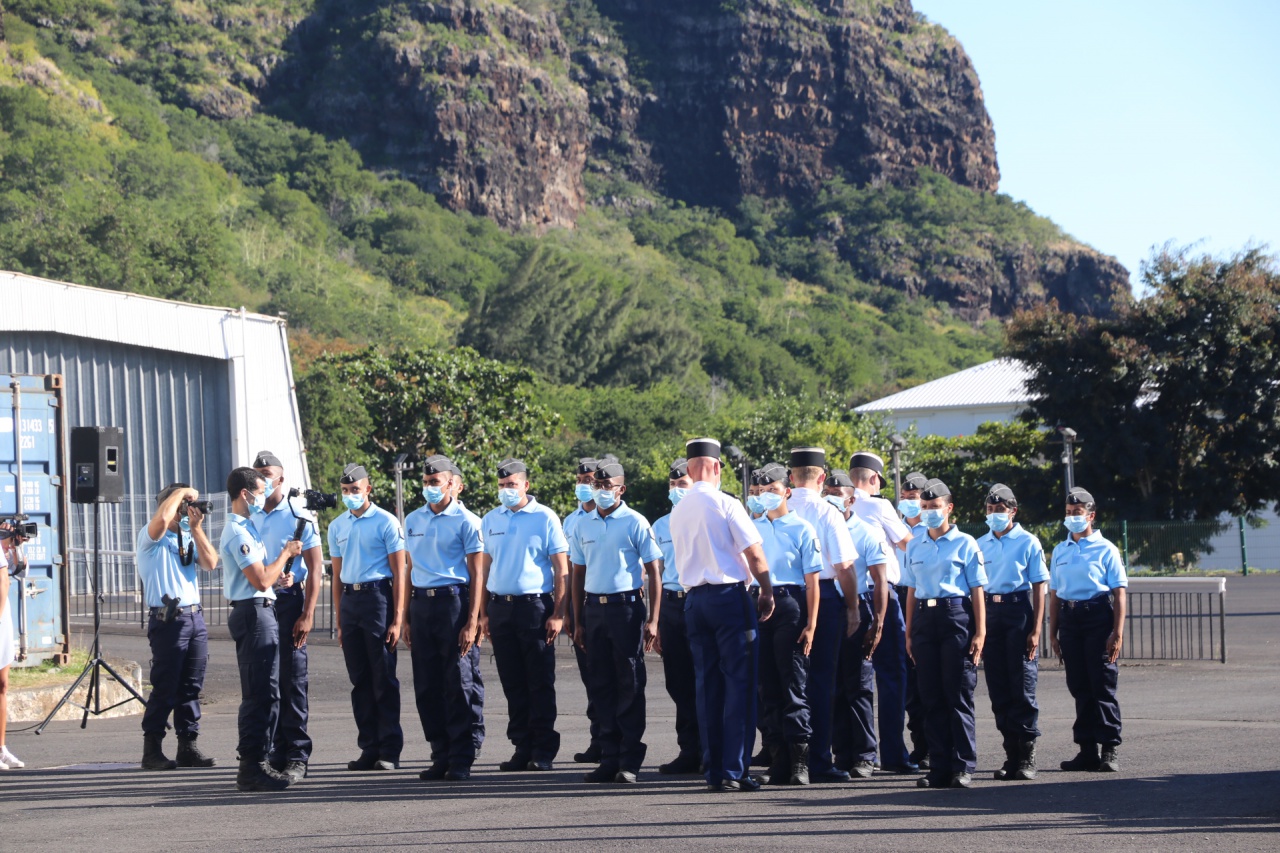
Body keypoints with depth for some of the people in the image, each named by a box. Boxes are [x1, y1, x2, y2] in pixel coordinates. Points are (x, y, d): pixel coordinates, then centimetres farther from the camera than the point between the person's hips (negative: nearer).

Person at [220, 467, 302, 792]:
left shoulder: (244, 529, 19)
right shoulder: (238, 533, -14)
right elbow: (261, 580, -20)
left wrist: (279, 574, 9)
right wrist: (286, 553, -8)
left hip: (260, 613, 11)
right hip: (254, 613, -11)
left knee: (261, 694, 12)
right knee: (261, 694, -11)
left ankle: (254, 764, 16)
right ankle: (252, 767, -10)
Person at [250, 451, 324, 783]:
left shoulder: (300, 517, -3)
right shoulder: (251, 519, 12)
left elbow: (316, 569, -5)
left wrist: (307, 615, -12)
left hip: (288, 600, -5)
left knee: (292, 680, -5)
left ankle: (297, 758, -2)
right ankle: (276, 754, 12)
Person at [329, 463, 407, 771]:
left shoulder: (385, 522, -3)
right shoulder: (337, 527, 13)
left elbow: (399, 572, -5)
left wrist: (397, 619, -11)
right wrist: (339, 621, 14)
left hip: (377, 596, -6)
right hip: (350, 599, 6)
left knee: (384, 678, -4)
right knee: (359, 679, 8)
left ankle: (390, 751, 0)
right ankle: (369, 748, 14)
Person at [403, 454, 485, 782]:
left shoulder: (465, 521, -2)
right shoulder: (412, 521, 14)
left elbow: (476, 574, -5)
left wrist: (472, 622, -12)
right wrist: (406, 618, 13)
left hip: (453, 599, -6)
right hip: (421, 603, 6)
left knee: (461, 684, -4)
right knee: (427, 686, 7)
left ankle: (461, 760, 1)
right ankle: (441, 756, 14)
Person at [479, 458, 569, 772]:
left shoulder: (545, 518, -1)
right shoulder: (490, 520, 12)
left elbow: (561, 570, -3)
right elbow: (484, 567, 16)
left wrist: (558, 614, -9)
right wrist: (483, 613, 8)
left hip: (534, 606, -4)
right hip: (500, 607, 4)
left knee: (540, 683, -3)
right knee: (512, 683, 6)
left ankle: (543, 751, 1)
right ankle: (522, 747, 12)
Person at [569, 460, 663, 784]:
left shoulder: (635, 523, -3)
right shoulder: (582, 526, 11)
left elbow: (654, 572, -4)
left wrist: (653, 620, -10)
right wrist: (578, 621, 11)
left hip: (626, 606, -5)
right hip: (594, 608, 5)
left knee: (630, 684, -2)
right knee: (601, 685, 6)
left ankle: (630, 762, 1)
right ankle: (609, 758, 12)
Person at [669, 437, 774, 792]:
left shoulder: (677, 512, 9)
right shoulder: (726, 504, -9)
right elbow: (755, 554, -9)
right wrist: (767, 592, 1)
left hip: (694, 599, 6)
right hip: (730, 596, -6)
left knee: (707, 683, 8)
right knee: (738, 682, -3)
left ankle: (713, 770, 9)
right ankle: (735, 770, -8)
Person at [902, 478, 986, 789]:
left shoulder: (965, 544, 2)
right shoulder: (915, 547, 15)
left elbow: (977, 592, 0)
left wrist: (980, 633, -7)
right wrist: (909, 633, 12)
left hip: (956, 616, -4)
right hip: (924, 618, 4)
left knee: (959, 694, -5)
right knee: (931, 696, 3)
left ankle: (963, 766, -2)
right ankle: (939, 767, 7)